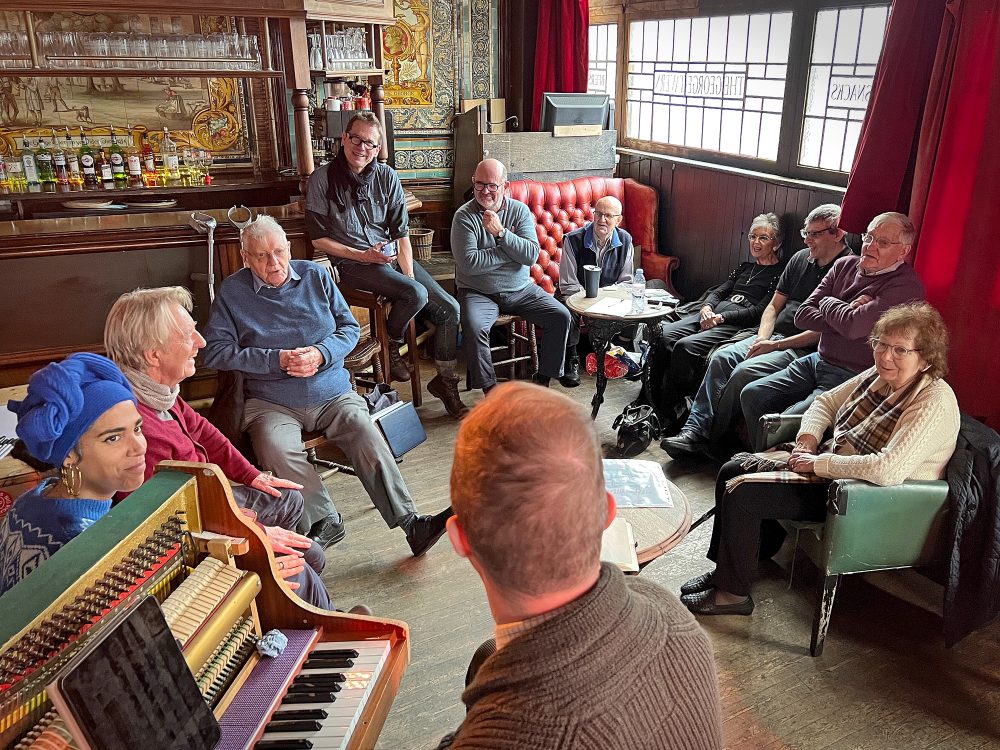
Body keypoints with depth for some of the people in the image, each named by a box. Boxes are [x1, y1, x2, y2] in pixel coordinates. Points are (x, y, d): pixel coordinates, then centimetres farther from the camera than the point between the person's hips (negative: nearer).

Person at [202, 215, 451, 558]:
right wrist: (277, 360, -12)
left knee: (370, 441, -22)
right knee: (276, 451, -32)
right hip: (272, 403, -1)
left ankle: (411, 523, -20)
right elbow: (216, 351, -4)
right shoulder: (232, 291, 4)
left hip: (333, 393, 2)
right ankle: (325, 520, -17)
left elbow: (350, 327, 11)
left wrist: (321, 354, -10)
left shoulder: (316, 276, 11)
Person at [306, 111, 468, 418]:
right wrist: (363, 255, -14)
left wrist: (409, 275, -10)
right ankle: (391, 346, 1)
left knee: (449, 308, -8)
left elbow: (401, 234, 2)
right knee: (415, 294, -30)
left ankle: (445, 382, 10)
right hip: (353, 263, -5)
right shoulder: (323, 179, -6)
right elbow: (319, 239, -5)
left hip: (392, 255, 5)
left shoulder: (387, 177, 4)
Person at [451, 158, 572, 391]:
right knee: (473, 327, -32)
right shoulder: (464, 216, -7)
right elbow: (469, 263, -20)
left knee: (561, 317, -11)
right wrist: (511, 250, -13)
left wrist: (501, 232, -21)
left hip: (521, 290, 4)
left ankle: (543, 379, 4)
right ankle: (490, 390, -14)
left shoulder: (519, 210, 2)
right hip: (478, 293, -3)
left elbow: (531, 255, -10)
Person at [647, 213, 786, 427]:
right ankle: (652, 403, -19)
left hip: (739, 325, -7)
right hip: (713, 313, 7)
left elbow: (759, 312, -8)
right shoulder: (744, 268, 28)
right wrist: (707, 307, -3)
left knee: (685, 346, -32)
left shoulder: (780, 273, 4)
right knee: (663, 334, -20)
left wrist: (720, 318, -13)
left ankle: (669, 413, -22)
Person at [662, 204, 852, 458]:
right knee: (721, 358, -16)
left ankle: (707, 437, -13)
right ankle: (694, 430, -20)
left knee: (744, 371, -27)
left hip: (804, 348, -7)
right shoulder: (801, 258, 15)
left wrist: (776, 345, -15)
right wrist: (762, 338, -1)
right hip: (773, 336, 7)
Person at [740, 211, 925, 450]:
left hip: (850, 377, -8)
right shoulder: (846, 265, 8)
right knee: (751, 395, -1)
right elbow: (802, 316, 2)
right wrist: (845, 314, -14)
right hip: (817, 360, 8)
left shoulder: (906, 286, -15)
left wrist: (828, 302, -8)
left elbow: (853, 326, -28)